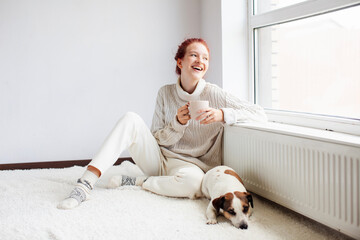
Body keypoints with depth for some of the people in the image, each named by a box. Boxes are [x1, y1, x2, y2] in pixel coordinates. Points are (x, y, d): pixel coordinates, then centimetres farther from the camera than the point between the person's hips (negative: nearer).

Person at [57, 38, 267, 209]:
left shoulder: (214, 94, -8)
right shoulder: (166, 93, 2)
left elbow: (260, 114, -12)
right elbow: (158, 139, 2)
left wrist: (223, 114, -28)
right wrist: (178, 123, -18)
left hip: (190, 164, -3)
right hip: (159, 158, 3)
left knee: (193, 181, -40)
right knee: (131, 119, -21)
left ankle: (134, 182, -15)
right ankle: (85, 185, -29)